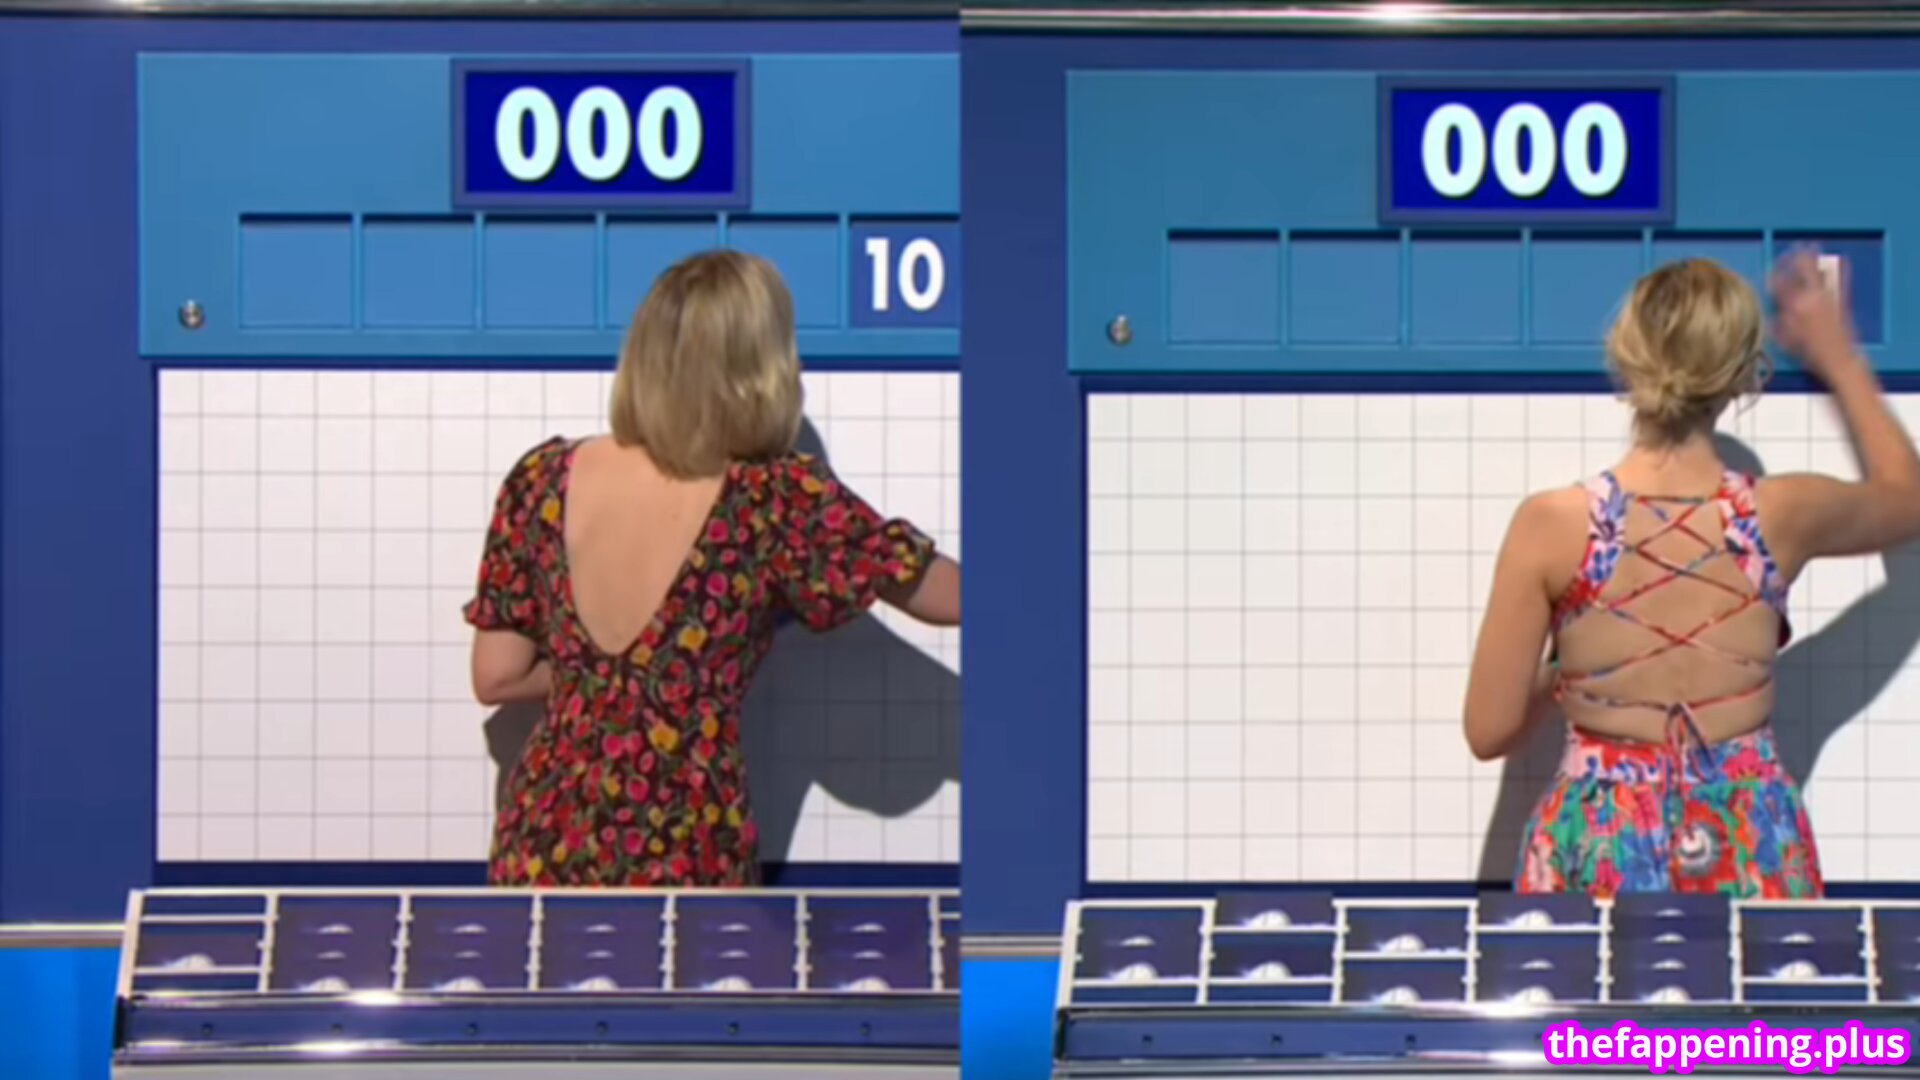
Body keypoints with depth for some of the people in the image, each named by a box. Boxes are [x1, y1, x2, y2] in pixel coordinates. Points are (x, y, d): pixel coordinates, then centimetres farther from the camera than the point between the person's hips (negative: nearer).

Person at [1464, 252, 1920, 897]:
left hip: (1604, 845, -1)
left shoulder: (1551, 527, -12)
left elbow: (1490, 731, -8)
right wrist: (1836, 356, 27)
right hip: (1748, 844, 1)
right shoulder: (1781, 516, -7)